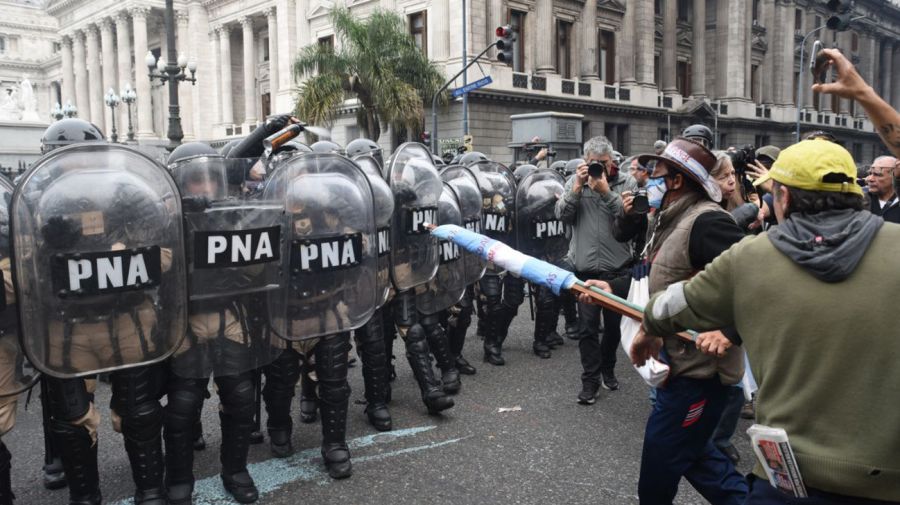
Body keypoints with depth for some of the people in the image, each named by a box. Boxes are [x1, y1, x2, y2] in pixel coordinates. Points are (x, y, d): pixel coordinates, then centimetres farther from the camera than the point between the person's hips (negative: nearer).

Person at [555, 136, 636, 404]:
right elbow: (562, 214, -4)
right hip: (585, 268, 0)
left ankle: (608, 369, 38)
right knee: (587, 327, 1)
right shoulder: (575, 181, 4)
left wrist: (606, 191, -18)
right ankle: (591, 379, 14)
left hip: (618, 269, 0)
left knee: (614, 325, 16)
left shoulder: (627, 182, -1)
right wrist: (577, 188, -13)